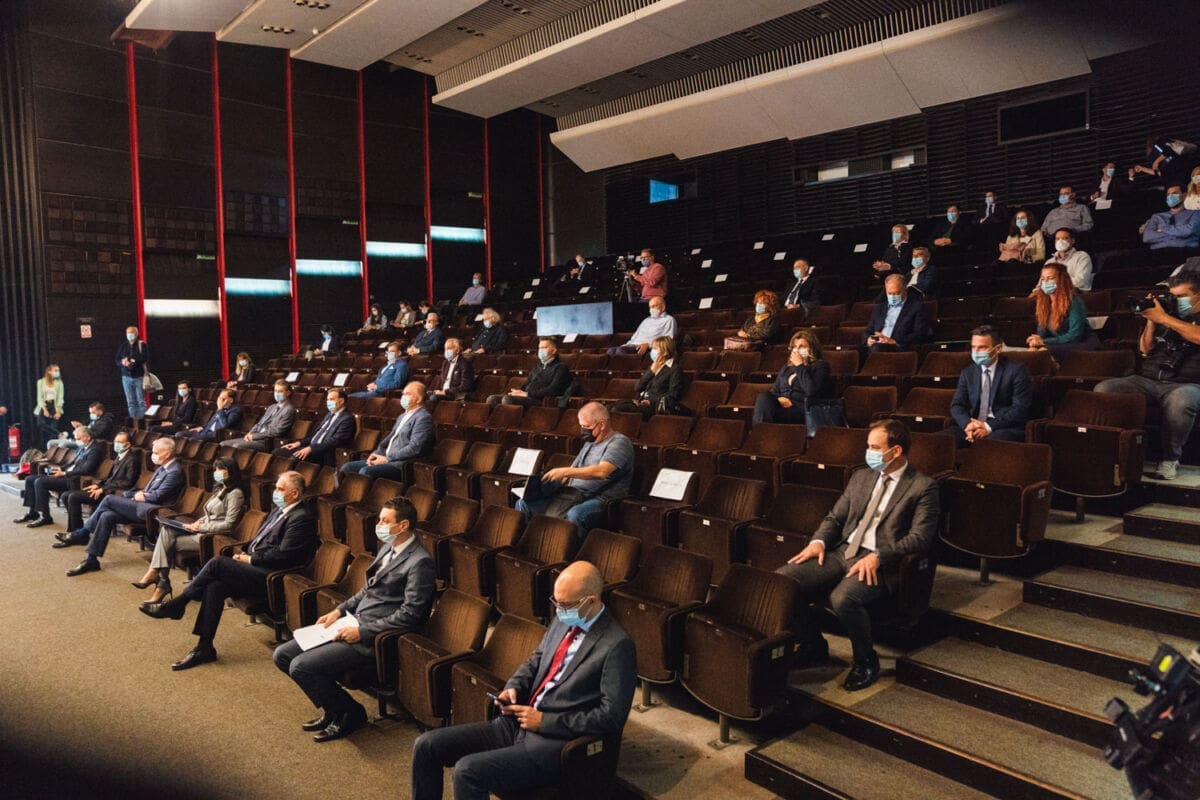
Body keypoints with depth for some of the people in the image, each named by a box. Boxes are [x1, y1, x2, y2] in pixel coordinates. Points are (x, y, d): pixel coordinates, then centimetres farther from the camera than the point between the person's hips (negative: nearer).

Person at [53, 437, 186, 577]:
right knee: (106, 516, -8)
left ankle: (81, 534, 1)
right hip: (144, 506, 10)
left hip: (151, 511, -10)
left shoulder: (175, 472, -14)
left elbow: (157, 496, -19)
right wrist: (140, 494, 2)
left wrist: (141, 496, -1)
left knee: (109, 499, -13)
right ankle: (91, 560, -4)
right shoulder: (162, 467, 17)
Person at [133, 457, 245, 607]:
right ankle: (155, 572, -17)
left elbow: (228, 525, -18)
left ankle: (160, 580, -1)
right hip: (203, 531, 9)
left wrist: (201, 527, -14)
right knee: (167, 530, -12)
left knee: (169, 543, -12)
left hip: (213, 537, -9)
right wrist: (198, 522, 2)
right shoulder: (220, 489, 17)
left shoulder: (235, 493, -12)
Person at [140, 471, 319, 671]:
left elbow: (282, 555, -19)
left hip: (268, 577, -9)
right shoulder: (278, 511, 17)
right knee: (214, 586, -15)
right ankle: (204, 647, -9)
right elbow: (258, 540, 25)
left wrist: (250, 559, -11)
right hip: (255, 566, 9)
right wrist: (244, 553, 5)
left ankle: (175, 605, -1)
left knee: (217, 563, -19)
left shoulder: (302, 519, -14)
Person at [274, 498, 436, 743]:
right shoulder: (388, 547, 11)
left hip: (373, 639, -10)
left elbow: (410, 614, -21)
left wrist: (362, 632, -19)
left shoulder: (419, 563, -18)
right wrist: (339, 610, 7)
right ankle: (333, 708, 19)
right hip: (354, 624, 10)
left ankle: (349, 714, 4)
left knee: (300, 666, -18)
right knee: (282, 655, 7)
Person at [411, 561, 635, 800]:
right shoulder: (563, 620, 7)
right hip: (517, 723, 8)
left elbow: (612, 717, -19)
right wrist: (513, 688, 1)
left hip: (556, 743, -8)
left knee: (468, 770, -26)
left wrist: (544, 721, -17)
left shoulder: (617, 646, -17)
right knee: (426, 745, 0)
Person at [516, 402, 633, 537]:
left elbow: (601, 471, -22)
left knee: (574, 515, -42)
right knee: (523, 504, -3)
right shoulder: (590, 442, 22)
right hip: (573, 495, 8)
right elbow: (573, 471, 24)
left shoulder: (619, 442, -6)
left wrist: (565, 471, -19)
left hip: (600, 499, -8)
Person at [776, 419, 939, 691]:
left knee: (842, 598, -36)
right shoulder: (861, 477, 19)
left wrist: (877, 557, -22)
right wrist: (818, 541, -1)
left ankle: (866, 662, -6)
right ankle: (813, 646, 8)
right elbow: (835, 517, 20)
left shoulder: (923, 486, 0)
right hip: (841, 553, 6)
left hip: (880, 564, -6)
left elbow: (920, 538, -10)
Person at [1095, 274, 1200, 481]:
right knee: (1103, 389, -22)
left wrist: (1164, 318, -11)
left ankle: (1170, 458, -22)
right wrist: (1151, 321, 7)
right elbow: (1145, 349, 20)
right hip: (1148, 380, 4)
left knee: (1179, 400, -41)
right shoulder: (1167, 312, 24)